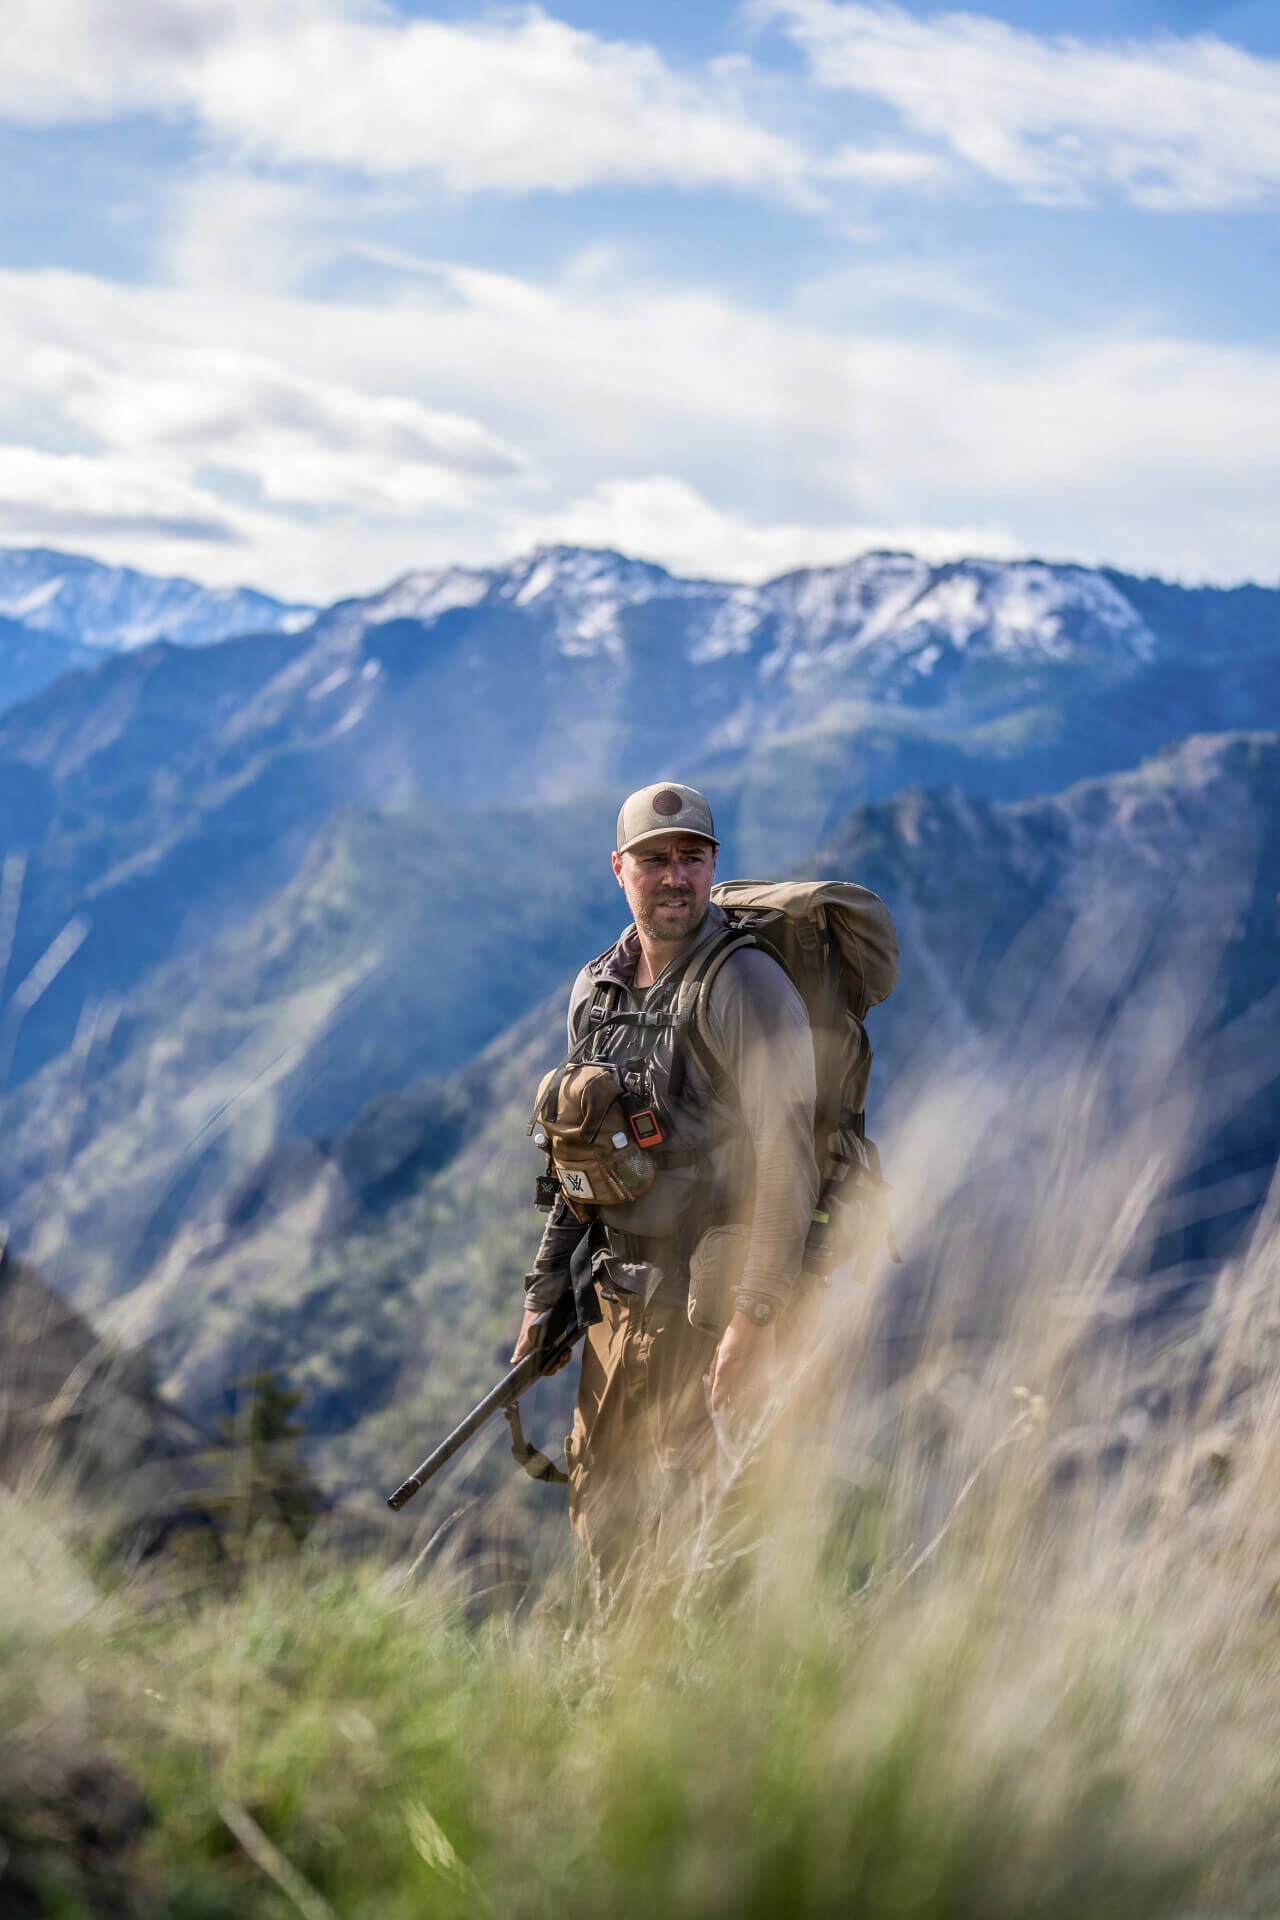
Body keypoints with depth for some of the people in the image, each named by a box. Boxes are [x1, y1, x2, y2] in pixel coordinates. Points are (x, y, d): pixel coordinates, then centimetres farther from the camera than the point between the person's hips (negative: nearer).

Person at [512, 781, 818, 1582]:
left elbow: (785, 1157, -17)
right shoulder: (596, 992, 11)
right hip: (619, 1291, 7)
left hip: (707, 1296, -7)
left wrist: (754, 1315, -22)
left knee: (685, 1513, -6)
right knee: (599, 1502, 10)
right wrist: (546, 1291, 17)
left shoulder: (746, 985, -12)